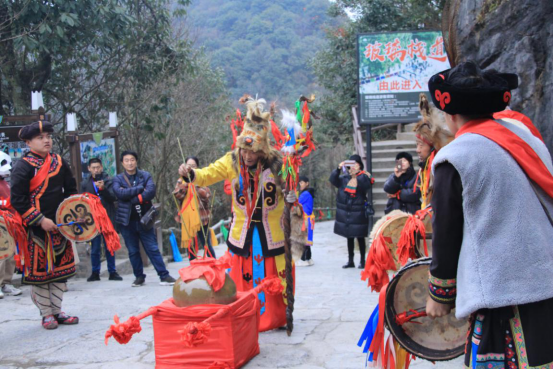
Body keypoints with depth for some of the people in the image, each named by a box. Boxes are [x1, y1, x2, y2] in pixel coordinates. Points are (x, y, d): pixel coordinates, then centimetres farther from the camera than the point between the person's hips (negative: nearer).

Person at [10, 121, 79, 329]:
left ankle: (57, 311, 21)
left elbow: (71, 190, 17)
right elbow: (18, 200, -14)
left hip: (59, 225, 6)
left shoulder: (59, 162, 8)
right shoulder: (23, 166, -9)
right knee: (39, 271, 2)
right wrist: (41, 221, -18)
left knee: (61, 267, 10)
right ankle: (46, 314, 14)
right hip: (36, 229, -6)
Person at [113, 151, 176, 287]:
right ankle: (139, 277, 19)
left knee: (153, 249, -2)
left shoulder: (145, 176, 4)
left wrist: (131, 198, -17)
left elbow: (151, 191, -14)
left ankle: (164, 276, -1)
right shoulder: (118, 179, 5)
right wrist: (140, 188, -13)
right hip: (127, 220, 1)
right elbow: (119, 193, -15)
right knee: (133, 251, 8)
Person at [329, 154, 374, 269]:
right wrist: (338, 169, -16)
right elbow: (333, 180, -3)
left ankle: (362, 261, 11)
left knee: (360, 237, 2)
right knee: (349, 237, 12)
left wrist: (357, 174, -32)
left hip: (358, 212, -4)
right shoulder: (344, 177, 6)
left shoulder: (364, 177, -5)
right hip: (345, 211, 4)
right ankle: (350, 261, 20)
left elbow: (366, 186, -23)